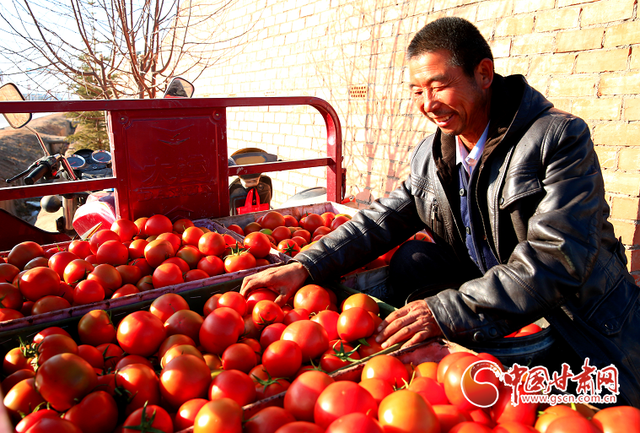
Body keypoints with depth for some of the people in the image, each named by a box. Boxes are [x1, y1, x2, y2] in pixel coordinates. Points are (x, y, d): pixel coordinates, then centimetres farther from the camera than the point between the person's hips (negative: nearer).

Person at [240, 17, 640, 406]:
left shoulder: (561, 138, -19)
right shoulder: (430, 156, -1)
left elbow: (556, 260, -28)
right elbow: (382, 220, 0)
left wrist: (449, 311, -35)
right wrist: (305, 267, -14)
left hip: (591, 333, -3)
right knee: (412, 258, -16)